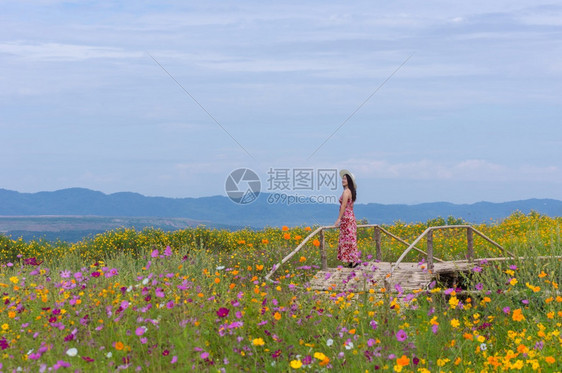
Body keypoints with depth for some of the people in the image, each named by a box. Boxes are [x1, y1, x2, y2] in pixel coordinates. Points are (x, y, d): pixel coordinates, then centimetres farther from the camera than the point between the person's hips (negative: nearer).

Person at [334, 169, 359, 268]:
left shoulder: (346, 191, -14)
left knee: (348, 239, -7)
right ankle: (351, 261, 10)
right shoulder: (351, 191, 14)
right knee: (349, 239, 10)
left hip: (346, 217, -9)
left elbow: (343, 206, -18)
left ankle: (354, 260, -8)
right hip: (351, 216, 9)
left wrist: (339, 219, -17)